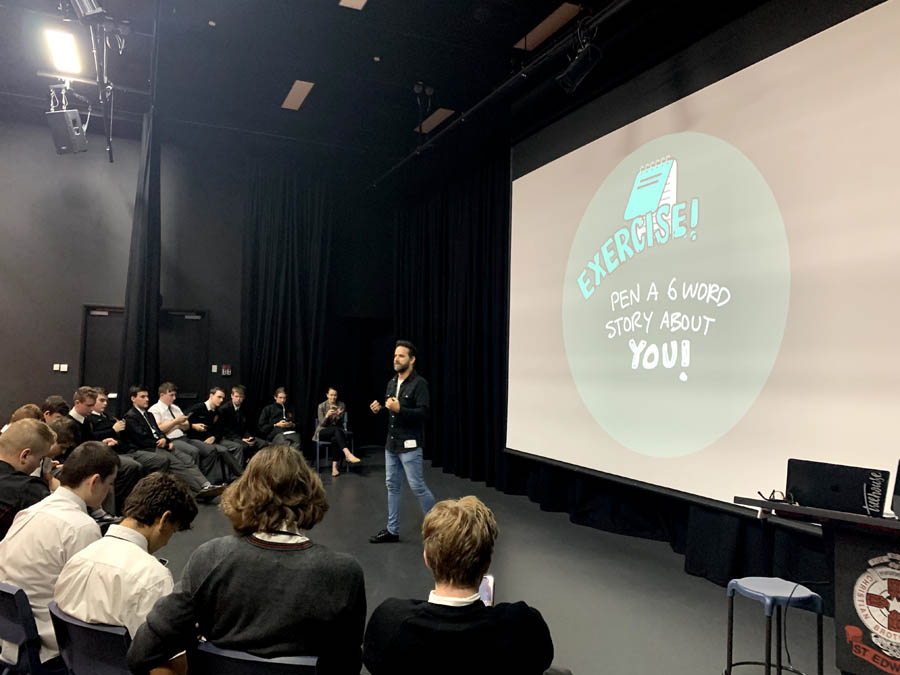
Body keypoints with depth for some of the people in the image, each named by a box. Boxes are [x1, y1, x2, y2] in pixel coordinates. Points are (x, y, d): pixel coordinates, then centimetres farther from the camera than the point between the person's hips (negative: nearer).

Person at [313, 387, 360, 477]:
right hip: (323, 431, -2)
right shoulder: (321, 406, -3)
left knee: (335, 439, -36)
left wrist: (339, 415, -21)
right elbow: (322, 424, -7)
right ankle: (348, 454, -51)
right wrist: (327, 415, -26)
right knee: (336, 429, -36)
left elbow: (340, 423, 0)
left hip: (336, 431, 2)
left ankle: (334, 467, -39)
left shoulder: (341, 405, 2)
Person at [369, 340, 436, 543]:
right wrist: (379, 409, 1)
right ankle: (392, 530, 22)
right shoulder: (392, 383, 11)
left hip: (409, 445, -8)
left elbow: (423, 413, -21)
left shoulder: (419, 383, -13)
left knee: (417, 486, -3)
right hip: (391, 444, 8)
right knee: (392, 486, 13)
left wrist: (399, 409, -30)